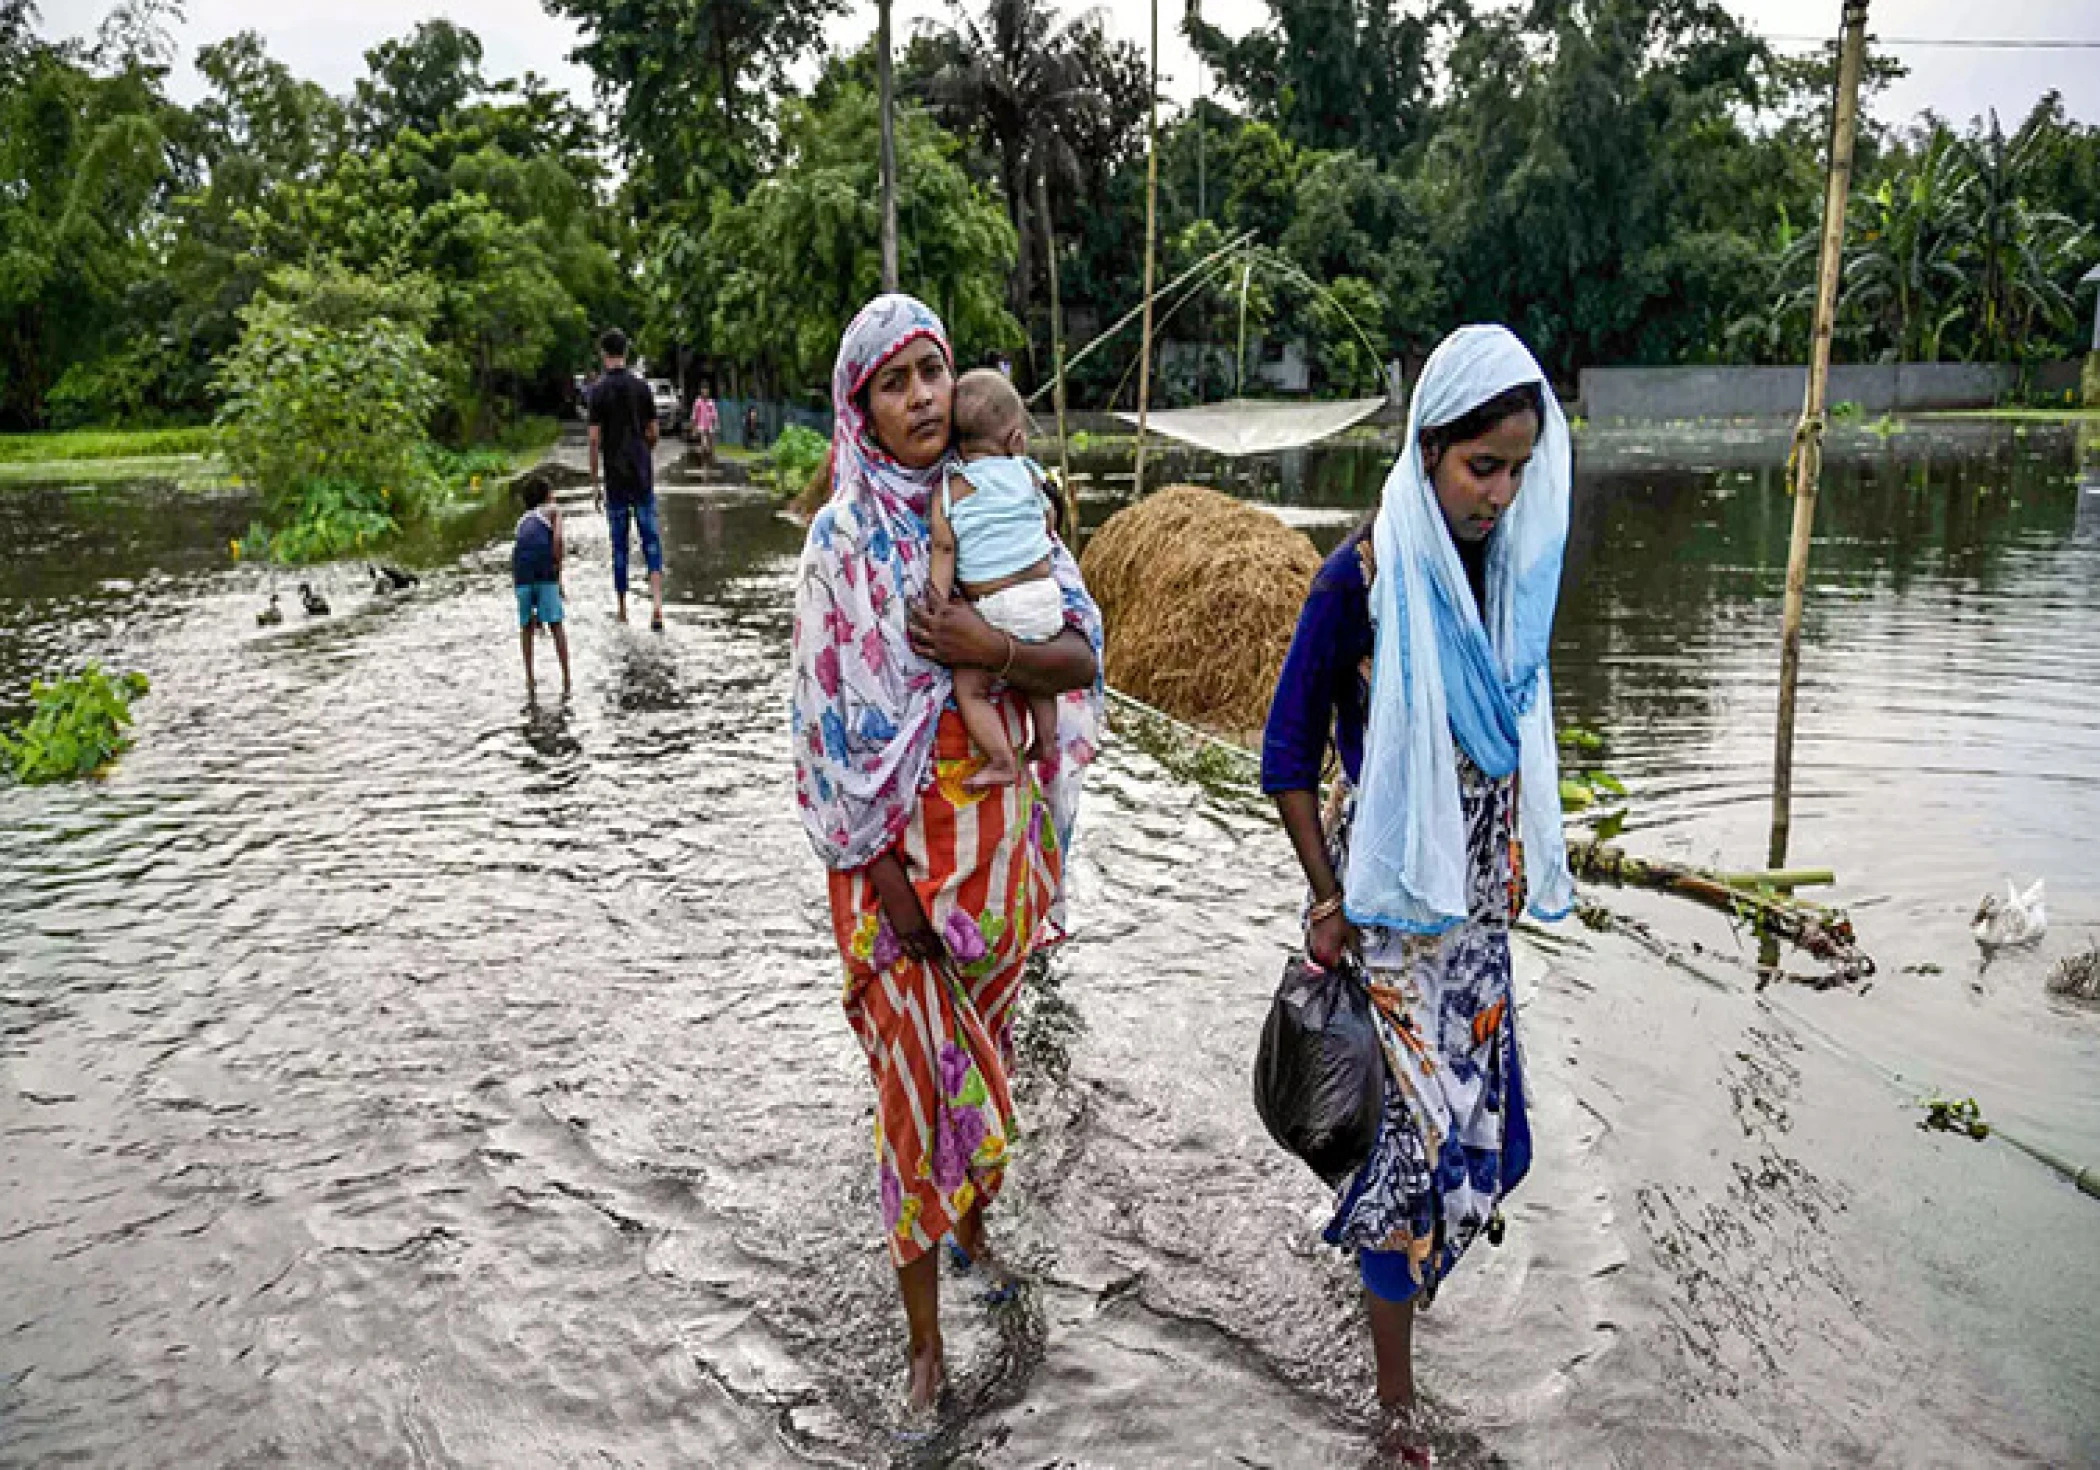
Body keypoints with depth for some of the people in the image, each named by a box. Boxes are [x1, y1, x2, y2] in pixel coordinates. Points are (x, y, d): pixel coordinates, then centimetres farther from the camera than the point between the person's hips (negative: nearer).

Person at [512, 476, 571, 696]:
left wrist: (535, 611, 35)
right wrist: (558, 575, 1)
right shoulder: (553, 510, 17)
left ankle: (529, 679, 16)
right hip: (545, 573, -4)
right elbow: (557, 539, -5)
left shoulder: (522, 520, 30)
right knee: (556, 625, 0)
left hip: (521, 575, 4)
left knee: (526, 626, 16)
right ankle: (566, 680, -1)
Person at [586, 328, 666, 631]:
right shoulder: (642, 387, 2)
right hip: (643, 473, 2)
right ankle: (656, 601, -14)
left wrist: (595, 483, -3)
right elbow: (653, 432, 6)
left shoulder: (599, 391, -7)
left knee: (619, 544, 6)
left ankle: (622, 612, 12)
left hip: (615, 477, -2)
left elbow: (595, 439, -9)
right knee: (651, 539, 4)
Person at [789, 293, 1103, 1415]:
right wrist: (886, 879, -14)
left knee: (986, 1044, 20)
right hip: (896, 841, -4)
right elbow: (830, 719, -12)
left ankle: (972, 1224, 46)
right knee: (918, 1068, 3)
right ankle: (924, 1334, 19)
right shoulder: (846, 535, -10)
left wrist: (993, 649, -22)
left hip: (1002, 828, 4)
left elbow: (1085, 655, -2)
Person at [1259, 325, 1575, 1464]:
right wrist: (1328, 901, -12)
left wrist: (1518, 872, 17)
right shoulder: (1365, 577, -17)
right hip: (1392, 892, -6)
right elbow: (1288, 751, -12)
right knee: (1419, 1123, -1)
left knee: (1474, 1102, 14)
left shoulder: (1508, 566, 3)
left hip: (1476, 896, 6)